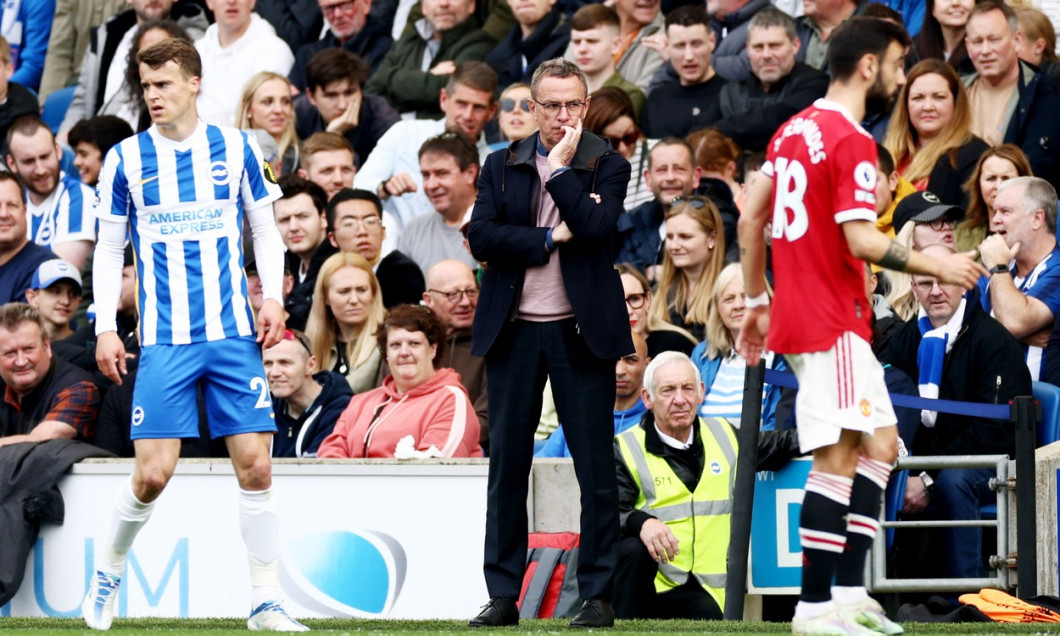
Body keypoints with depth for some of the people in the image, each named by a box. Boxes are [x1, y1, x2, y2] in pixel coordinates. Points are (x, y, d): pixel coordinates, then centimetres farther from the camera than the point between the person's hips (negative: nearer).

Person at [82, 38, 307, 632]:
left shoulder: (237, 149, 5)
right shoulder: (125, 159, 3)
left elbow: (267, 231, 13)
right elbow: (109, 250, 9)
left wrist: (273, 297, -1)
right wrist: (106, 327, 1)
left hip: (234, 336, 1)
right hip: (164, 338, -1)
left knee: (256, 467, -5)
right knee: (153, 472, -9)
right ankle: (108, 572, 16)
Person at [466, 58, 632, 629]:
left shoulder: (606, 165, 3)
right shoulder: (501, 167, 10)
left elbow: (595, 227, -14)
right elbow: (482, 236, -4)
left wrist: (560, 167, -9)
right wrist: (552, 238, -11)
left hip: (580, 331, -2)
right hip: (513, 330, 2)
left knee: (595, 468, -1)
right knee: (507, 465, 4)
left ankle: (597, 596, 4)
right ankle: (502, 594, 8)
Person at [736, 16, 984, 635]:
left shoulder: (794, 131, 13)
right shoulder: (852, 142, -15)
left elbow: (751, 220, 17)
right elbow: (861, 240, -21)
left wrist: (758, 300, 23)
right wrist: (938, 266, -12)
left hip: (796, 313, 10)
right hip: (833, 322, -10)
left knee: (880, 444, 13)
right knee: (838, 457, -8)